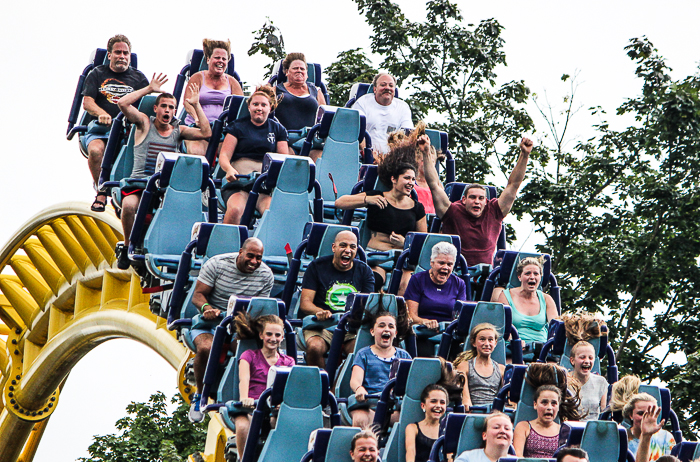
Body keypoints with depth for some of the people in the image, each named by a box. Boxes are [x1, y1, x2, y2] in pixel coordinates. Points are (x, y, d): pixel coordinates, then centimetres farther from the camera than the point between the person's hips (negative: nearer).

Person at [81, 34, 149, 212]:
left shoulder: (138, 77, 17)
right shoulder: (97, 74, 15)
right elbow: (87, 102, 3)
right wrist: (102, 114, -19)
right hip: (101, 128, 0)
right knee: (95, 150, -34)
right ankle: (101, 192, -15)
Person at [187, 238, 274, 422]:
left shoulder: (266, 275, 2)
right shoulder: (216, 264, -7)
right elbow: (198, 295, -6)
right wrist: (207, 308, -30)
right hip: (210, 320, -2)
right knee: (205, 348, -34)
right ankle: (200, 395, -9)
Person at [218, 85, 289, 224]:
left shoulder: (278, 129, 22)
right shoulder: (237, 127, 17)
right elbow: (224, 156, 8)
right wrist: (229, 169, -17)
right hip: (239, 181, -1)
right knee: (235, 210, -34)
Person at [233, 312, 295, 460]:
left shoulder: (288, 362, 21)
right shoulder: (249, 356, 14)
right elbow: (244, 378, -7)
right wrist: (244, 398, -30)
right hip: (251, 408, -1)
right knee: (243, 426, -36)